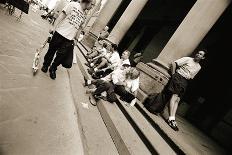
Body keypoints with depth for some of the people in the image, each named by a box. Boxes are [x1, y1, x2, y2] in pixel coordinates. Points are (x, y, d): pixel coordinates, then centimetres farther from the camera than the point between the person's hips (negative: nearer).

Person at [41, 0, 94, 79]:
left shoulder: (84, 15, 13)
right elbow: (62, 15, -5)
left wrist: (76, 38, 19)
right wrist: (54, 27, -10)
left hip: (69, 39, 4)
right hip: (60, 33, -3)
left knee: (61, 56, 4)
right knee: (51, 50, 11)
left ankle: (53, 69, 27)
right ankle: (45, 65, 35)